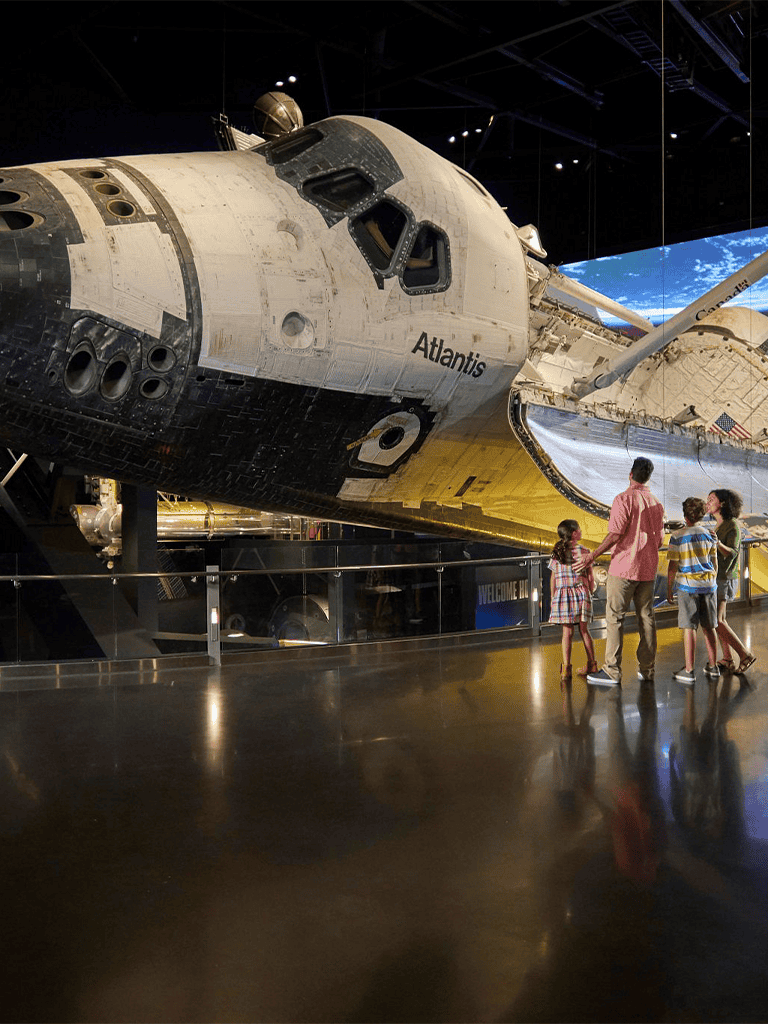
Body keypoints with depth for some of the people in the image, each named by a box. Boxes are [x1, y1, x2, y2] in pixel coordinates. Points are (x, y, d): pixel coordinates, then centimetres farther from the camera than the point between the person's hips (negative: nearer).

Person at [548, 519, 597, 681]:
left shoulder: (556, 554, 2)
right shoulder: (584, 551, -3)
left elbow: (553, 579, 6)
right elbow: (590, 578, 1)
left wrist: (553, 597, 15)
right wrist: (589, 594, 15)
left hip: (562, 595, 0)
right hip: (581, 593, 0)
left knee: (567, 632, 1)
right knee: (584, 630, 11)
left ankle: (566, 667, -8)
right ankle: (591, 664, 21)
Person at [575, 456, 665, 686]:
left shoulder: (624, 499, -11)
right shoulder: (657, 504, 10)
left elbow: (615, 535, -18)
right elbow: (659, 539, 15)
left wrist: (592, 556, -12)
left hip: (624, 568, -6)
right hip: (648, 569, 6)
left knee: (615, 618, -3)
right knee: (646, 618, 11)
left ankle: (612, 672, -3)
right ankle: (647, 668, 15)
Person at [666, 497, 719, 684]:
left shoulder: (677, 537, -9)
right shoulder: (709, 535, 3)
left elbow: (673, 566, -7)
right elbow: (714, 562, 9)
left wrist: (669, 589, 2)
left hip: (688, 586, -4)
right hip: (708, 584, 4)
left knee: (689, 628, -2)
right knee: (709, 627, 13)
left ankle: (689, 670, -1)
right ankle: (712, 666, 20)